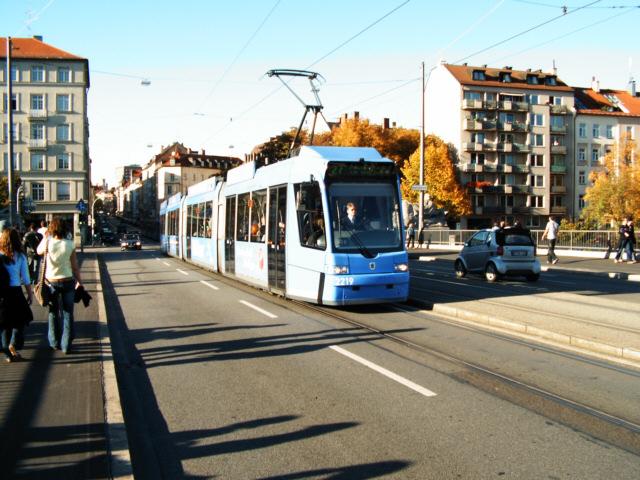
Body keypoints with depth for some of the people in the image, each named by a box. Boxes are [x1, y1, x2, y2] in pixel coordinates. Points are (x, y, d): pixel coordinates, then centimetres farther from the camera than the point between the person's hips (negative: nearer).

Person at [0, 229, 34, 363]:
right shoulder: (20, 257, -5)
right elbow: (26, 279, -4)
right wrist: (30, 294, 6)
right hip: (15, 292, -2)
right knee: (21, 319, 14)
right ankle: (13, 345, -6)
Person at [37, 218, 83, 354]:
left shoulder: (48, 243, -10)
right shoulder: (69, 245, -10)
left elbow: (39, 251, 14)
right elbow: (75, 266, -7)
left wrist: (45, 237, 18)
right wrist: (79, 281, 3)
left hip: (51, 282, 1)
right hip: (67, 281, -1)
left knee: (53, 313, 16)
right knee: (68, 314, 7)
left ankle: (54, 343, 26)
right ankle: (66, 345, 9)